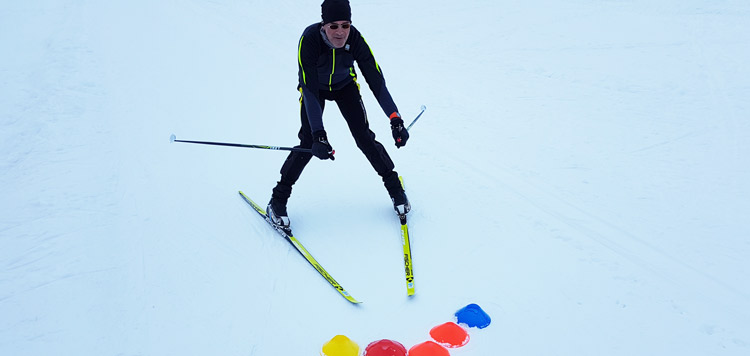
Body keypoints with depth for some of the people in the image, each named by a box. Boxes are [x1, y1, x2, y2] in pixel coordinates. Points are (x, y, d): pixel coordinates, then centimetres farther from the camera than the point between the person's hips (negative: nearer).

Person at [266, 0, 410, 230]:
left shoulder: (355, 39, -31)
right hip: (315, 87, -2)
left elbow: (376, 81, -29)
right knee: (308, 141, -15)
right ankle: (278, 200, 1)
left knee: (364, 137, -8)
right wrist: (319, 135, -49)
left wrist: (396, 120, -38)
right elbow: (310, 90, -40)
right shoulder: (309, 40, -37)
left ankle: (394, 187, 12)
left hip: (345, 86, 2)